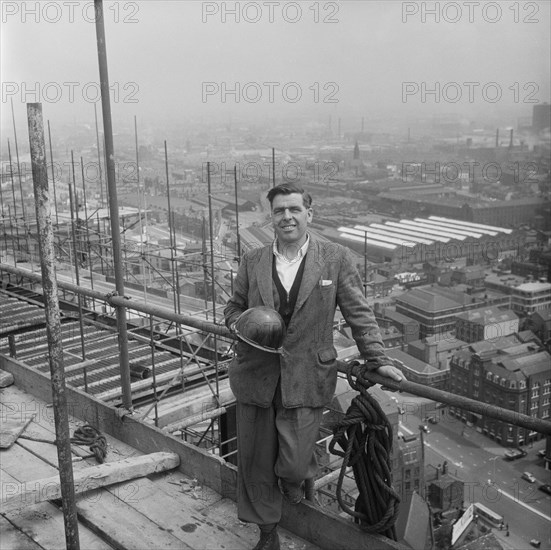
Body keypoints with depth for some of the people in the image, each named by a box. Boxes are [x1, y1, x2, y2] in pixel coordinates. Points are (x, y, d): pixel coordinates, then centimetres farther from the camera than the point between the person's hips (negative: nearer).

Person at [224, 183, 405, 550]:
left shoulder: (336, 258, -2)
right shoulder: (253, 261, 5)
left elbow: (359, 313, 1)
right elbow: (233, 307, 16)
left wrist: (379, 359, -5)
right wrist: (239, 322, -7)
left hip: (306, 379, -3)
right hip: (256, 376, 3)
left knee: (293, 464, -5)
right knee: (255, 461, 11)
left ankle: (301, 476, 35)